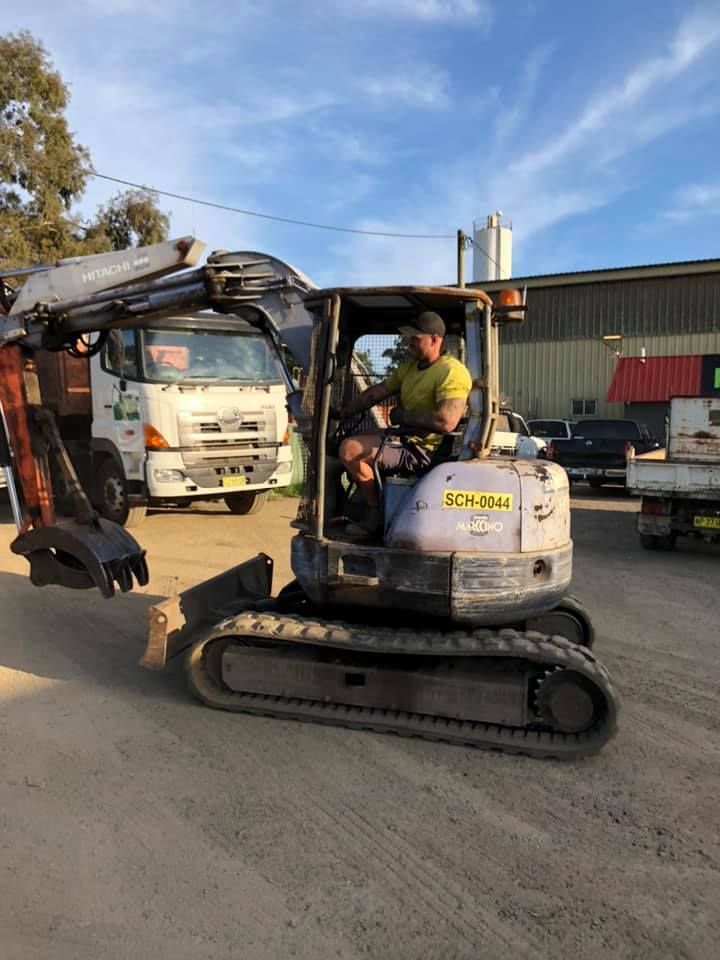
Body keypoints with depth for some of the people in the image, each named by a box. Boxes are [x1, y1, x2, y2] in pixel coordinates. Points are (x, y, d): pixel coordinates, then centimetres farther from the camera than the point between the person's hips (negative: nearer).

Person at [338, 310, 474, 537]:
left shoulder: (452, 373, -17)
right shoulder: (410, 366, 13)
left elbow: (446, 422, -30)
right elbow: (376, 393, 20)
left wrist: (403, 416, -16)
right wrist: (341, 414, 19)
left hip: (424, 452, -10)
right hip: (406, 441, 10)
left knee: (350, 449, -19)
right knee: (351, 443, 19)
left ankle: (375, 514, -3)